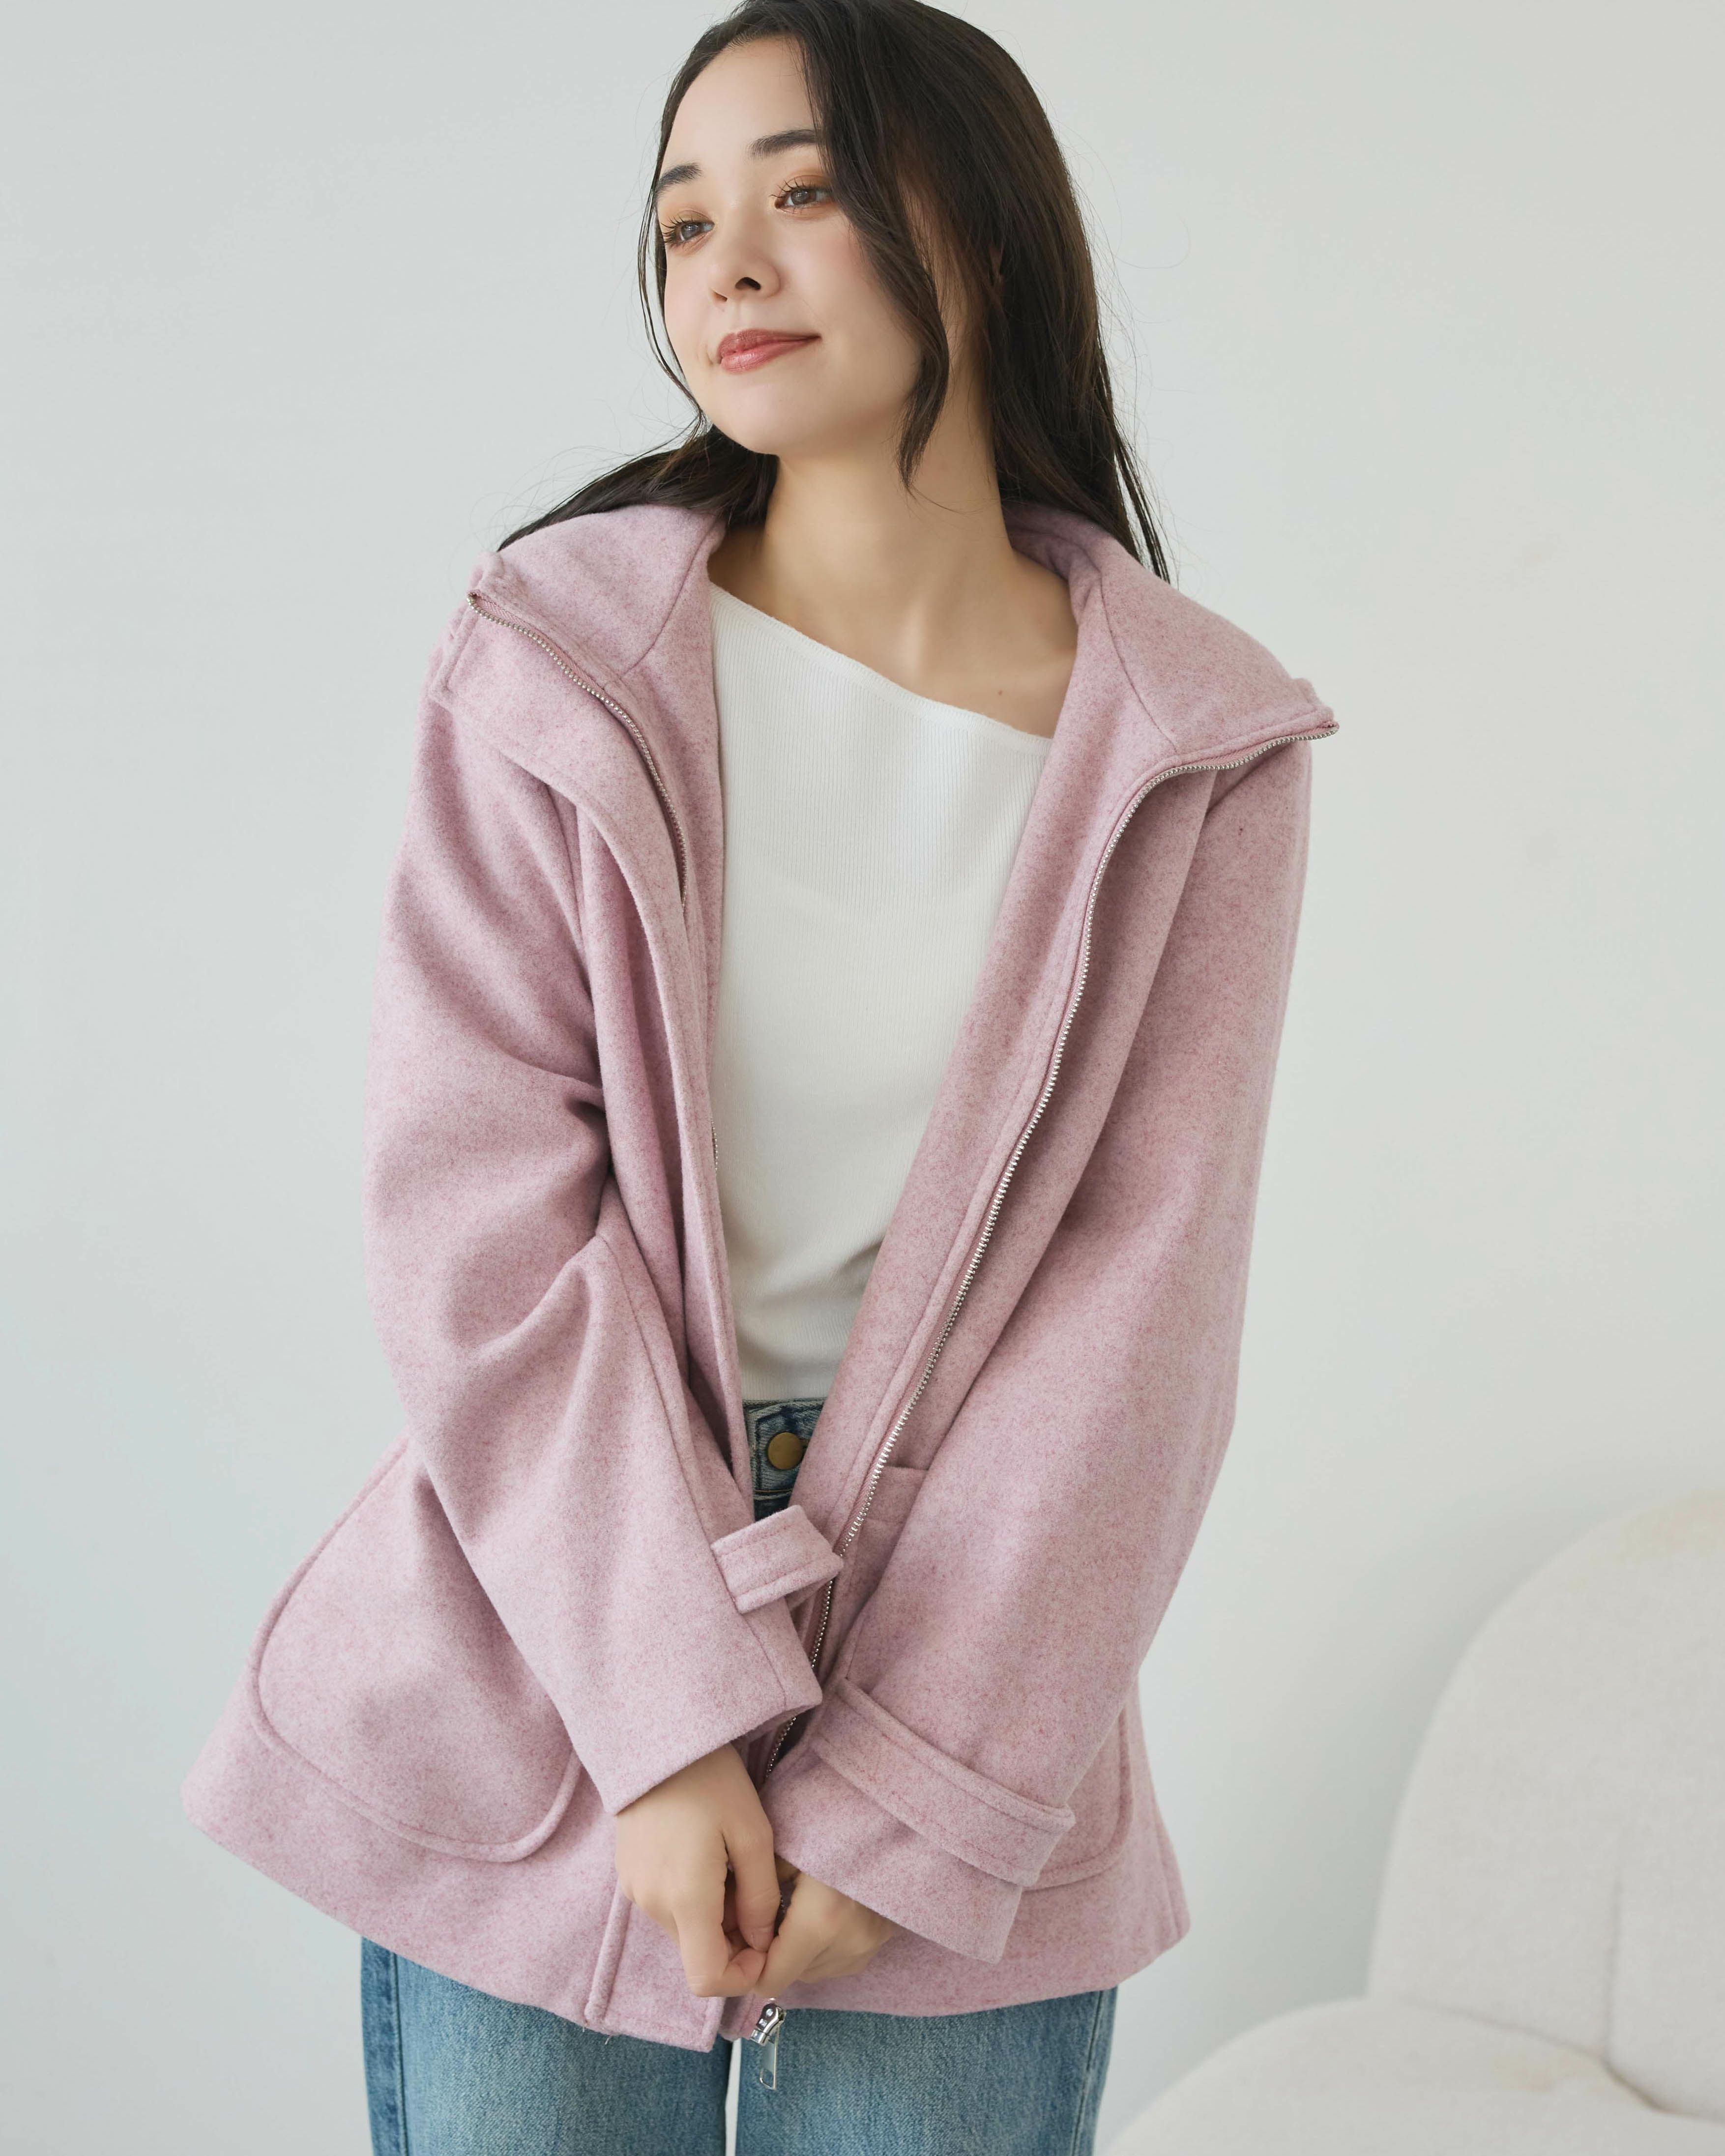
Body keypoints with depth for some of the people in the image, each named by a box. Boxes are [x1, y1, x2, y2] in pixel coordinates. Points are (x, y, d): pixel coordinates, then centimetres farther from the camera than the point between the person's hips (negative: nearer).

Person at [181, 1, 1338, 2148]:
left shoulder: (1196, 750, -3)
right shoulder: (550, 663, -5)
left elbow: (1137, 1301, -6)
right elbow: (482, 1210, -9)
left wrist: (915, 1785, -10)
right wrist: (674, 1712, -15)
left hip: (975, 1727, 1)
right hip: (539, 1694, 0)